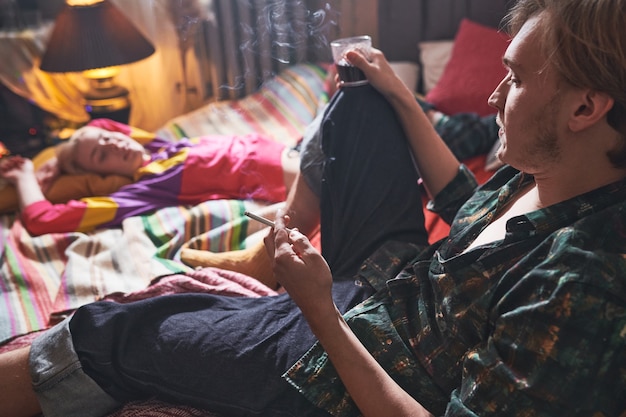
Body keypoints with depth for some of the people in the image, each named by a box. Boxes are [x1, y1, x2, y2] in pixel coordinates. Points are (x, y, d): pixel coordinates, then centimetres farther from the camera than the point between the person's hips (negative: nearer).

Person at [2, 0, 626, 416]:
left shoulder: (576, 289, -34)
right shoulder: (542, 175, -10)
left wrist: (319, 310, -28)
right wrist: (400, 99, 9)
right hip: (395, 279, 8)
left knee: (103, 333, -2)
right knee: (358, 102, 12)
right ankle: (292, 223, 33)